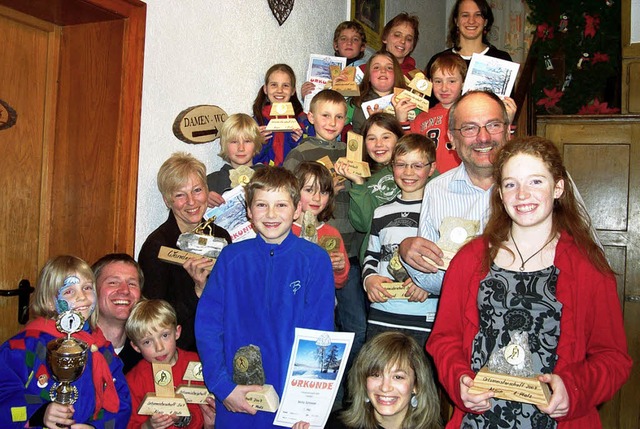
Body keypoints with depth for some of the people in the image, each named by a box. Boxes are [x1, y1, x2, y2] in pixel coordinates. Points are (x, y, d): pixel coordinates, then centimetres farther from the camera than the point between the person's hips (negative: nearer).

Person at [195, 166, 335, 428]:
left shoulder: (316, 260, -5)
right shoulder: (231, 258, -1)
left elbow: (320, 335, -6)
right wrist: (223, 387, -11)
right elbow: (207, 325, -3)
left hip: (294, 398, -1)